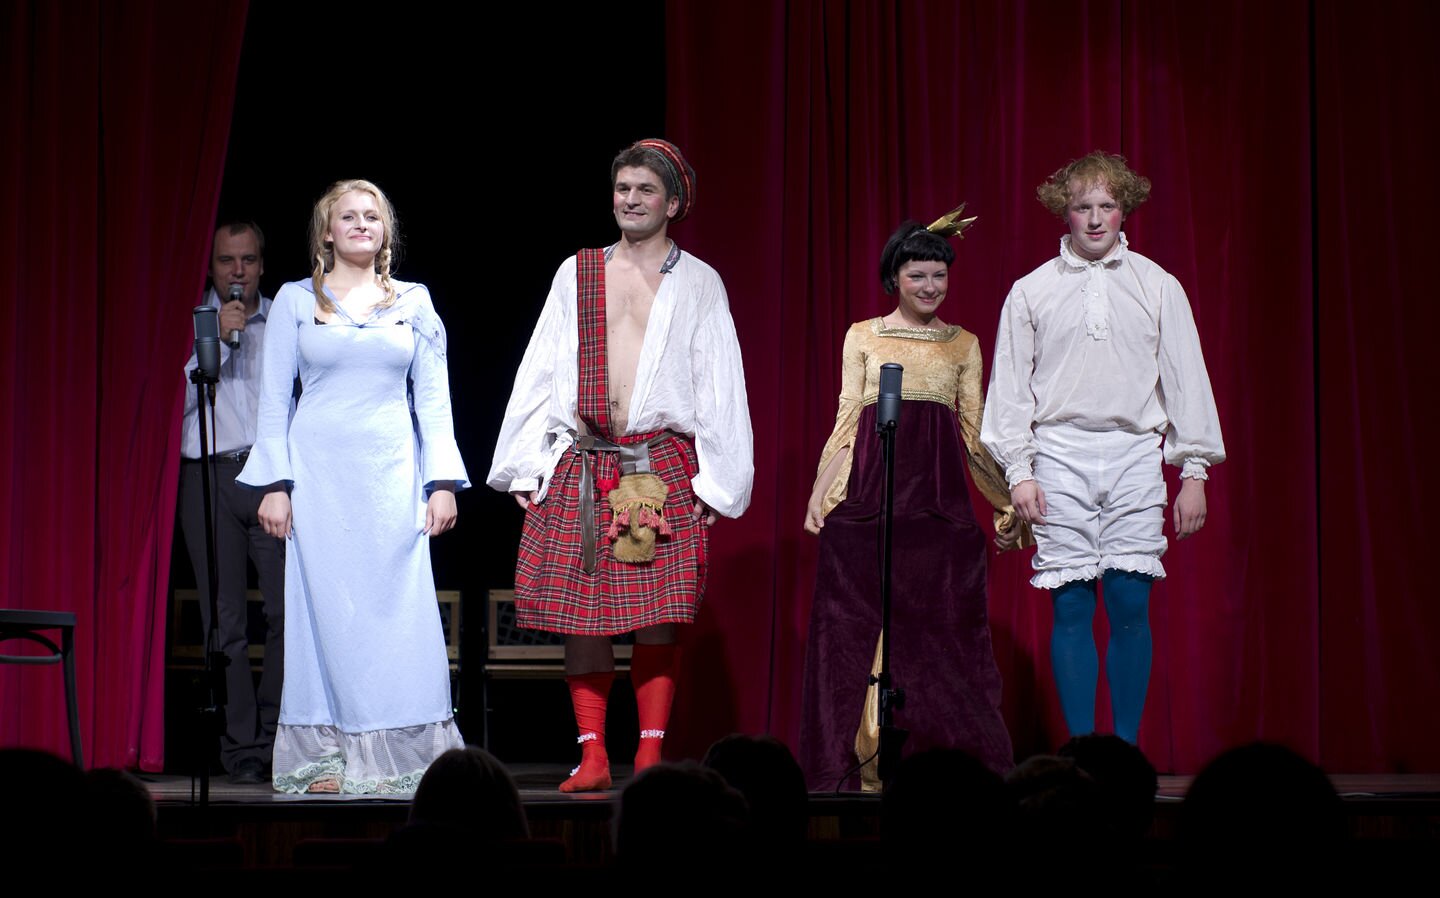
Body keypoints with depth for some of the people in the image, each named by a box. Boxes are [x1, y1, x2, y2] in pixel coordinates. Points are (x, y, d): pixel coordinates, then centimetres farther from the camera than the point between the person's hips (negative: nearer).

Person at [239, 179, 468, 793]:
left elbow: (433, 398, 10)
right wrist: (275, 484, -3)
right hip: (319, 475, -1)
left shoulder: (414, 302, 11)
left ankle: (400, 754, 1)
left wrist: (443, 482, 2)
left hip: (392, 473, 1)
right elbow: (274, 398, 5)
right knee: (327, 608, -3)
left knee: (399, 609, -4)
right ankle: (326, 758, 2)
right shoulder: (296, 302, 7)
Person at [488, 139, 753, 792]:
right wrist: (527, 465, 7)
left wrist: (715, 477, -1)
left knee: (658, 614, -5)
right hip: (580, 467, 2)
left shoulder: (698, 284, 9)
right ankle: (592, 755, 1)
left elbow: (719, 386, 6)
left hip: (662, 466, -2)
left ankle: (650, 753, 0)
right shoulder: (576, 274, 14)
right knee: (581, 611, -2)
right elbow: (541, 372, 14)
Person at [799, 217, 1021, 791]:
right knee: (863, 625, -3)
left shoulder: (964, 344, 13)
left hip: (940, 500, 1)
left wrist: (1006, 504, 14)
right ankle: (870, 762, 1)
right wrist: (819, 494, -2)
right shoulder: (863, 336, 10)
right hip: (869, 494, -1)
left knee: (940, 624, -2)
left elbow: (974, 435, 15)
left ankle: (943, 760, 1)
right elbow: (846, 422, 7)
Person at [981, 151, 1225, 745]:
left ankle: (1127, 748, 4)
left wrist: (1195, 472, 4)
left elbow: (1185, 378, 9)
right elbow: (1010, 384, 8)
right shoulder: (1031, 291, 7)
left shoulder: (1158, 287, 8)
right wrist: (1018, 470, 0)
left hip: (1134, 456, 0)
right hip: (1060, 456, 0)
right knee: (1071, 609, -2)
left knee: (1130, 607, -5)